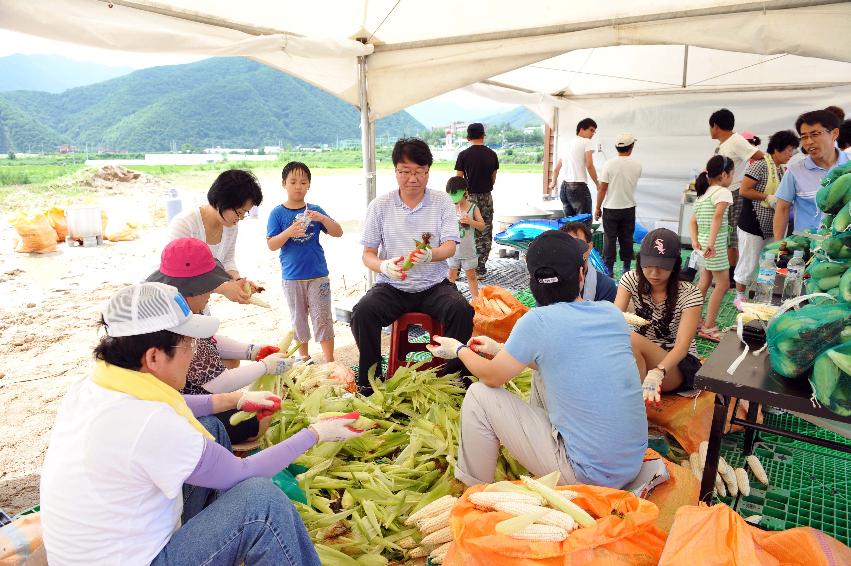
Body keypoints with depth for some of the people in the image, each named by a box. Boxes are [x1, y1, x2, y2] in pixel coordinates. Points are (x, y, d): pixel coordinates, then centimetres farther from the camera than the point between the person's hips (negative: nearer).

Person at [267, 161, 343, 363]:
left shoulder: (315, 210, 2)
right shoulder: (278, 213, -1)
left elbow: (338, 233, -3)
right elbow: (271, 245, -7)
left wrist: (323, 218, -21)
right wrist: (289, 232, -24)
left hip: (318, 275, 0)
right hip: (292, 277, 0)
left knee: (323, 318, 1)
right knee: (298, 318, 14)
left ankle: (330, 361, 8)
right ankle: (303, 356, 30)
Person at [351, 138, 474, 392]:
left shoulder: (443, 202, 3)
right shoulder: (380, 206, 3)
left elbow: (450, 247, -7)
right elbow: (368, 254, 2)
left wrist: (429, 255, -31)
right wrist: (383, 266, -22)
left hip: (434, 285, 0)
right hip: (391, 286, 1)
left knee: (462, 310, -29)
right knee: (362, 312, -27)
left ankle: (453, 376, -6)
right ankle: (369, 380, -6)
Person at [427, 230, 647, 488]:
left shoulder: (538, 321, -19)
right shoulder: (611, 312, -2)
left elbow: (492, 377, -4)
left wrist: (459, 349, 16)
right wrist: (500, 349, 22)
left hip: (587, 475, -6)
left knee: (479, 396, 1)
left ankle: (471, 489, 19)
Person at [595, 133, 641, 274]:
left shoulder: (609, 164, -13)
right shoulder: (637, 166, -4)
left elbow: (602, 189, -12)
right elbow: (632, 183, 9)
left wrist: (598, 208, -4)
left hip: (611, 208, -2)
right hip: (629, 208, 3)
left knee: (610, 239, 5)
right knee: (627, 239, 12)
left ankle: (609, 268, 10)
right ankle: (627, 267, 19)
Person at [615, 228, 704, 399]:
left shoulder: (689, 294, -15)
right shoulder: (631, 280, -5)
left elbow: (682, 346, -25)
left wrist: (656, 373, -45)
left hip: (679, 364, -3)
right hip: (640, 358, 3)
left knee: (632, 340, -32)